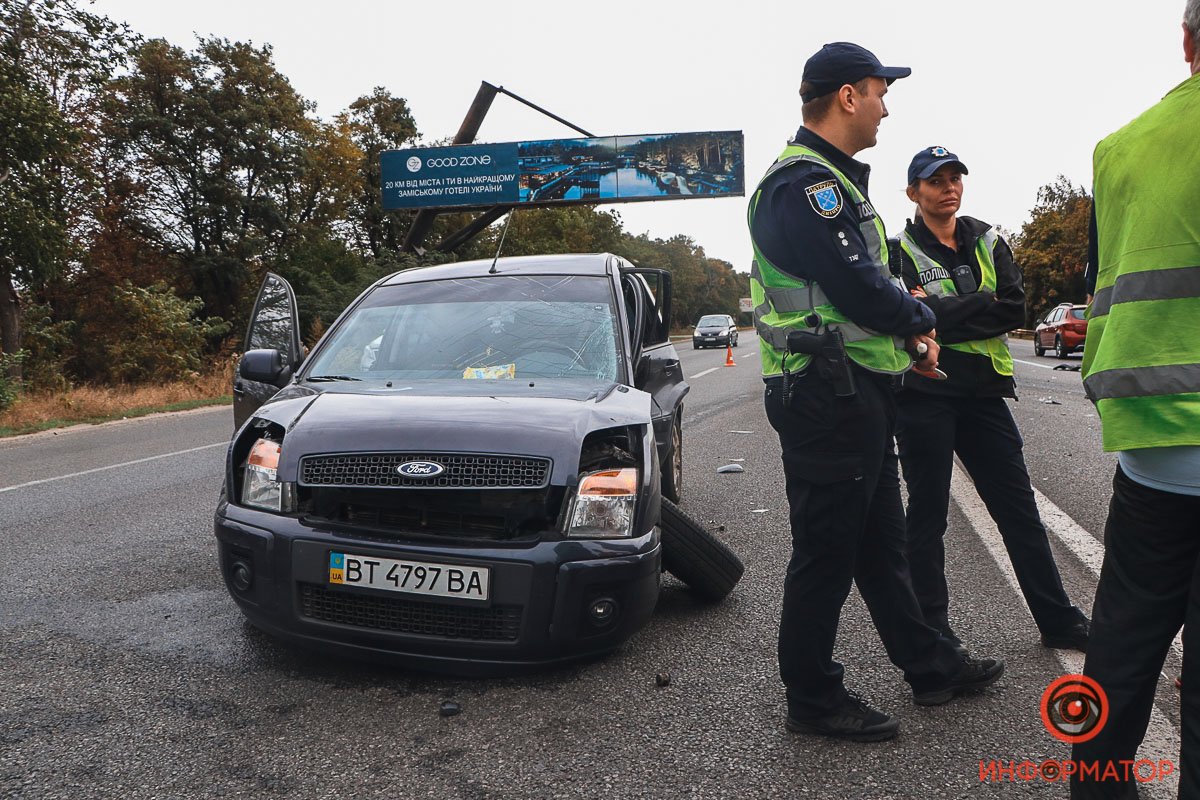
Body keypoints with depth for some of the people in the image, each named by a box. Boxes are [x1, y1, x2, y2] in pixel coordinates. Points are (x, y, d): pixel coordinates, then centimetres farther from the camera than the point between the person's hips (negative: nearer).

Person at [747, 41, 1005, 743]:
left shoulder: (836, 182, 21)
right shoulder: (803, 183, -15)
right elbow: (858, 288, -22)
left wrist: (909, 328, 6)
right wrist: (920, 318, -4)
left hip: (860, 395, 11)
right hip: (827, 397, -11)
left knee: (881, 542, 19)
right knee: (827, 553, 0)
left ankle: (930, 665, 35)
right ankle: (813, 699, 15)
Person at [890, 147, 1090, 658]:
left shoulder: (988, 243, 10)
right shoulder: (901, 250, -1)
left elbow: (1014, 308, -5)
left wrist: (936, 310, -13)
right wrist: (979, 308, -15)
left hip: (983, 391, 4)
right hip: (924, 395, -4)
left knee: (1019, 508, 11)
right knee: (927, 513, 6)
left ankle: (1058, 620, 24)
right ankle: (931, 626, 18)